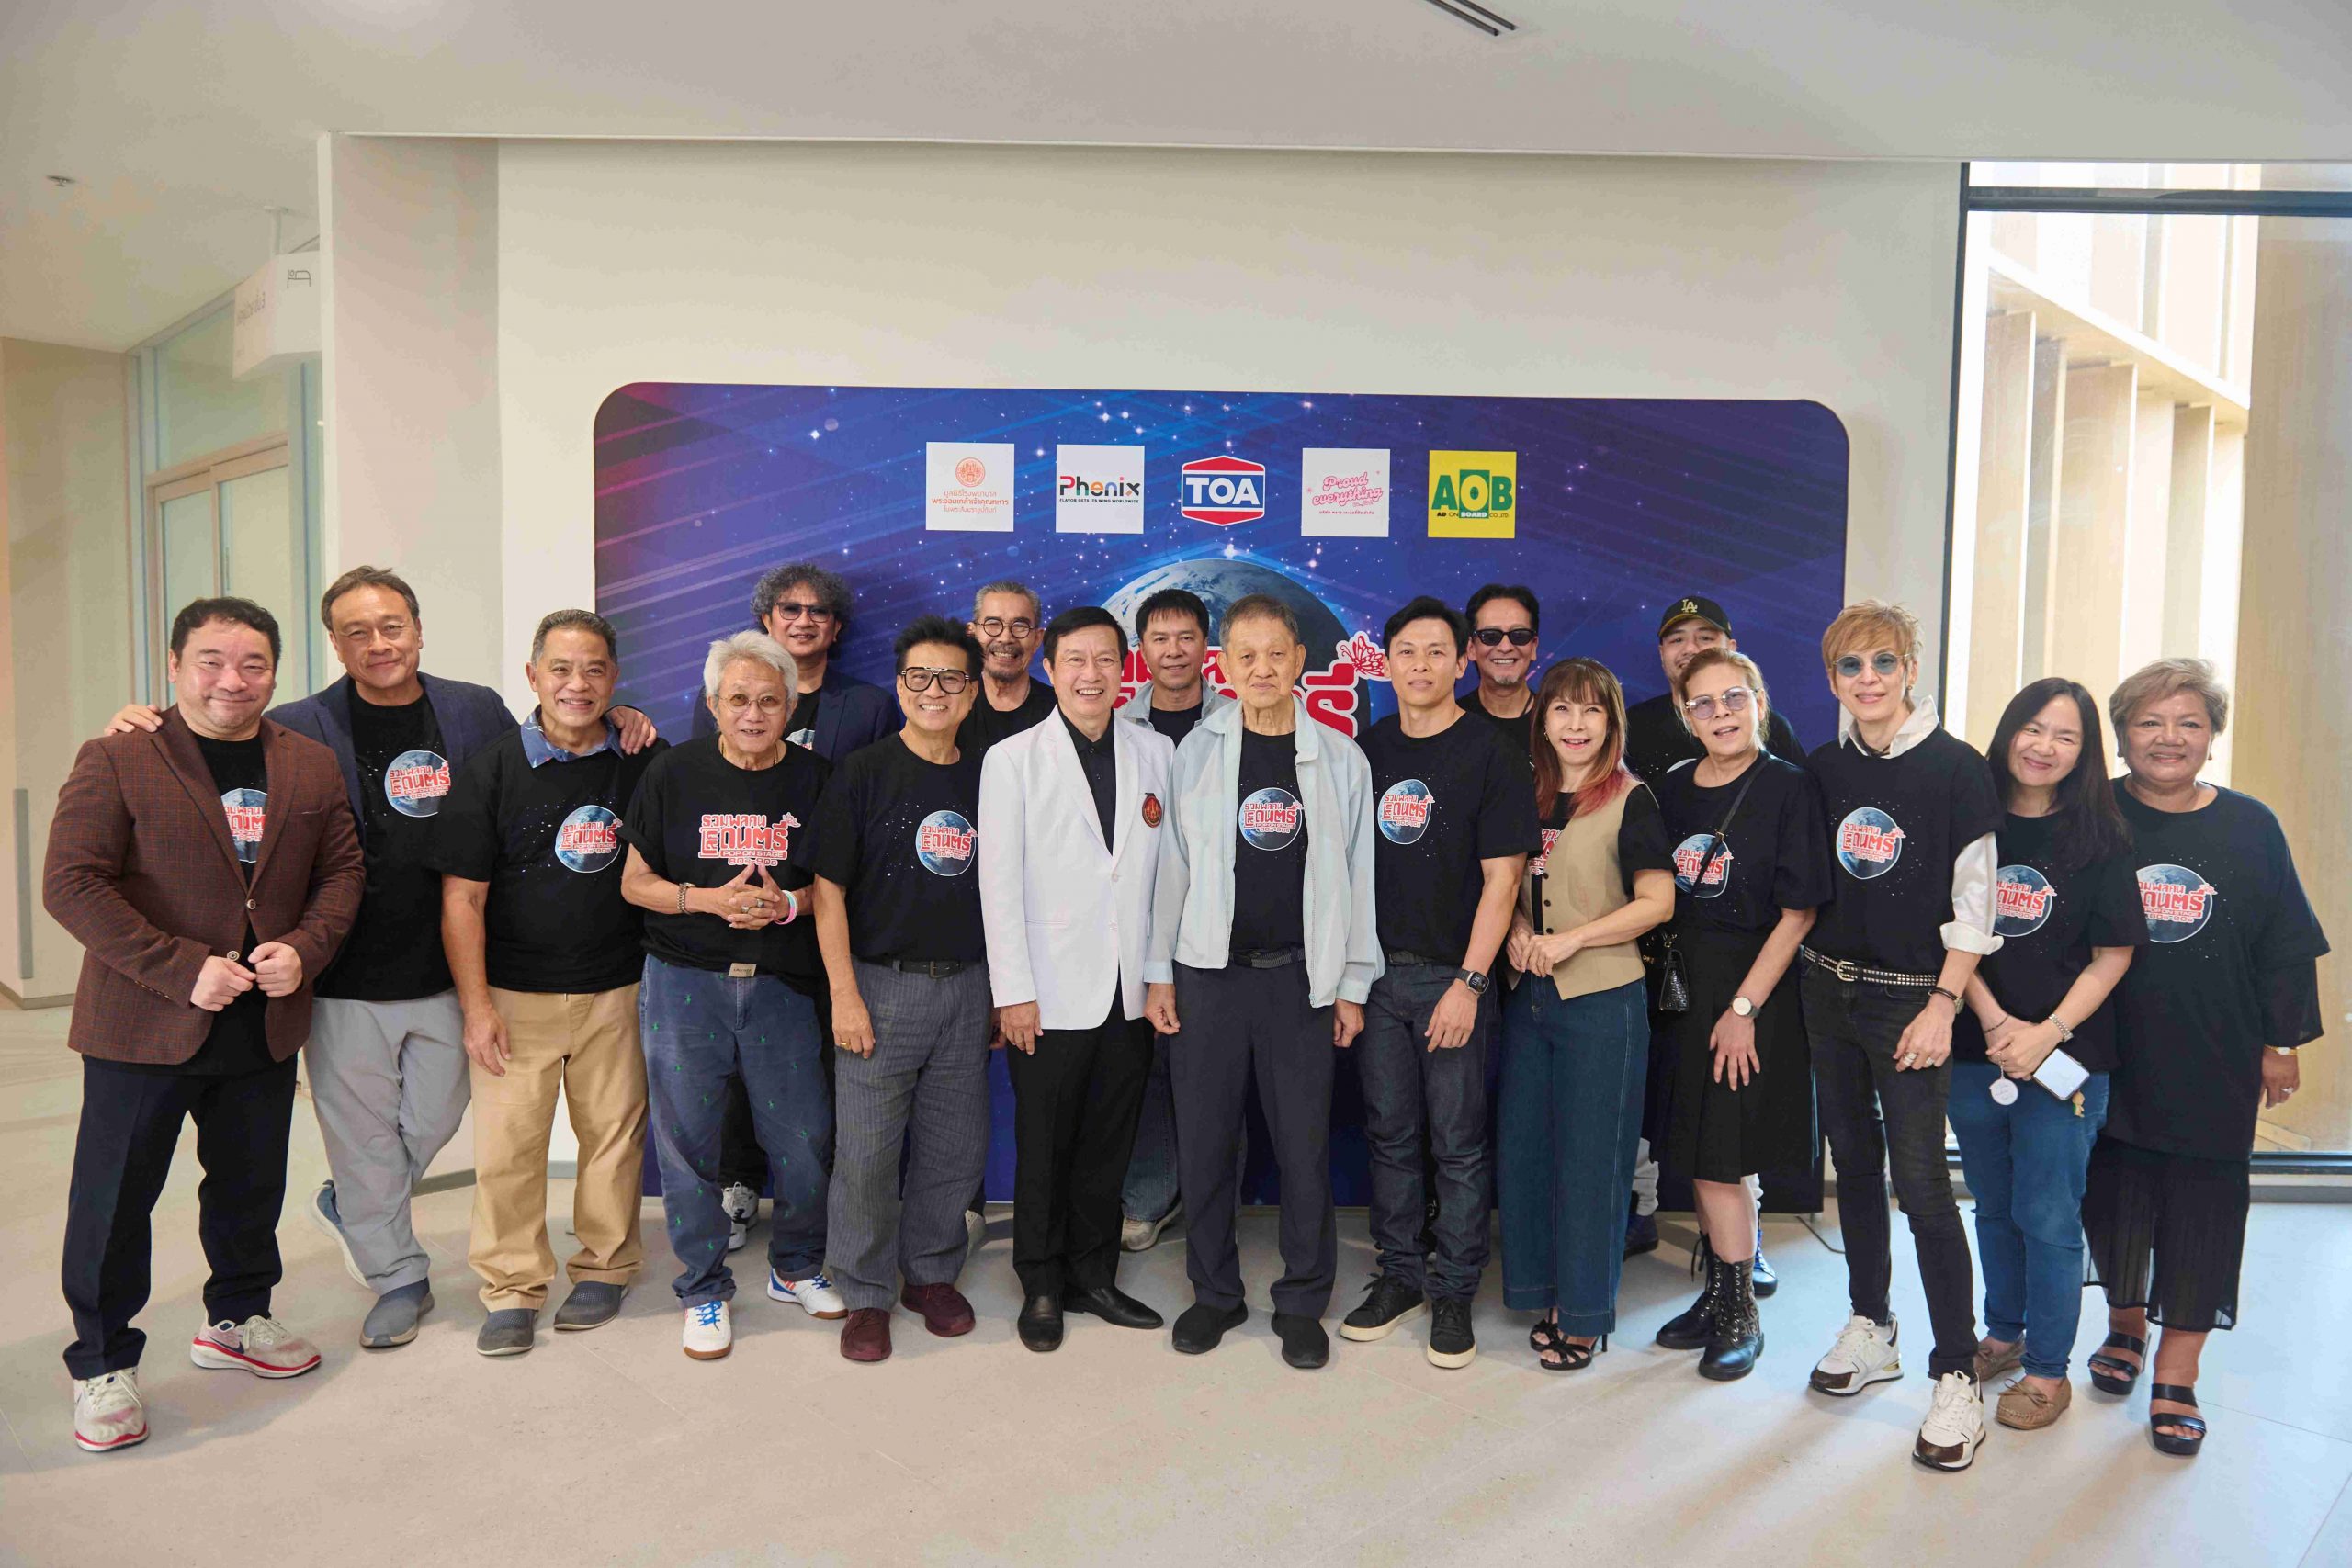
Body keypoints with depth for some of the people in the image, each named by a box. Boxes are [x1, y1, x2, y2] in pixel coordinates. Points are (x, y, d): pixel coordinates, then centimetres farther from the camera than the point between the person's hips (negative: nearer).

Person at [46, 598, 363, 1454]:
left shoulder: (312, 766, 5)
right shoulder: (115, 760, -8)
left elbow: (342, 869, 8)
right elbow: (71, 883, -14)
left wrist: (305, 949, -10)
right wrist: (181, 969, -21)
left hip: (265, 1026, 4)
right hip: (143, 1025, -4)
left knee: (252, 1187, 17)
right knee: (114, 1199, 6)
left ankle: (238, 1317, 38)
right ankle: (102, 1364, 23)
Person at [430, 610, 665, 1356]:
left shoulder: (647, 764, 2)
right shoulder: (490, 769, -2)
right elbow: (462, 897, -3)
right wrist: (476, 1004, -8)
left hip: (616, 991, 1)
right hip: (514, 993, -1)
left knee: (614, 1132, 8)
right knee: (507, 1142, 0)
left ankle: (604, 1267, 25)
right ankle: (511, 1288, 16)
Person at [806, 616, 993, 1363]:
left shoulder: (985, 780, 7)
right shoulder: (863, 773, -4)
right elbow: (828, 888, -6)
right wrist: (844, 995, -12)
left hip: (966, 986, 4)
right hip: (882, 985, -4)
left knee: (957, 1146, 11)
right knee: (867, 1149, 1)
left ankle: (932, 1272, 31)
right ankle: (867, 1294, 19)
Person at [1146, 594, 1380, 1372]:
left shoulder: (1339, 757, 3)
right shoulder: (1197, 751, 3)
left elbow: (1356, 874, 6)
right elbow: (1171, 864, 4)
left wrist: (1352, 985, 4)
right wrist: (1158, 972, 2)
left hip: (1301, 977, 0)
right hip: (1209, 972, 0)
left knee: (1305, 1146, 5)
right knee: (1203, 1141, 7)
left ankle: (1302, 1303, 22)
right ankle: (1215, 1292, 25)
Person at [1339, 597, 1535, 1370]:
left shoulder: (1488, 752, -6)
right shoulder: (1368, 748, 8)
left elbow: (1501, 876, -9)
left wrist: (1469, 983, -15)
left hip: (1450, 977, -4)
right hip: (1376, 971, 4)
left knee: (1458, 1144, 4)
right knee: (1389, 1134, 12)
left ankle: (1453, 1292, 19)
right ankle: (1399, 1275, 26)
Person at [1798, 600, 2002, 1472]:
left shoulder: (1957, 769, -8)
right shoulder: (1824, 769, 6)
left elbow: (1974, 902, -9)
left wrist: (1943, 1005, -13)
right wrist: (1807, 972, 7)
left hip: (1910, 997, -5)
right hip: (1828, 989, 5)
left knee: (1920, 1180, -7)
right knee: (1853, 1160, 14)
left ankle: (1957, 1376, 5)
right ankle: (1869, 1331, 29)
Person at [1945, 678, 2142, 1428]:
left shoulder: (2101, 840, -5)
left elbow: (2113, 955, -5)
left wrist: (2046, 1033, -15)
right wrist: (1992, 1020, -10)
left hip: (2065, 1057, -3)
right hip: (1975, 1052, 3)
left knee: (2048, 1216, 3)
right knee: (1994, 1206, 17)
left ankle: (2048, 1370, 19)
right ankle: (2003, 1335, 35)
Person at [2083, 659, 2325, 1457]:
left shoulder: (2250, 827, 0)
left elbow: (2285, 947, 6)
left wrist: (2283, 1044, 5)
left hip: (2215, 1065, 1)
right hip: (2111, 1059, 0)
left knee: (2202, 1209, 4)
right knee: (2115, 1197, 11)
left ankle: (2176, 1376, 14)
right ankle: (2125, 1323, 34)